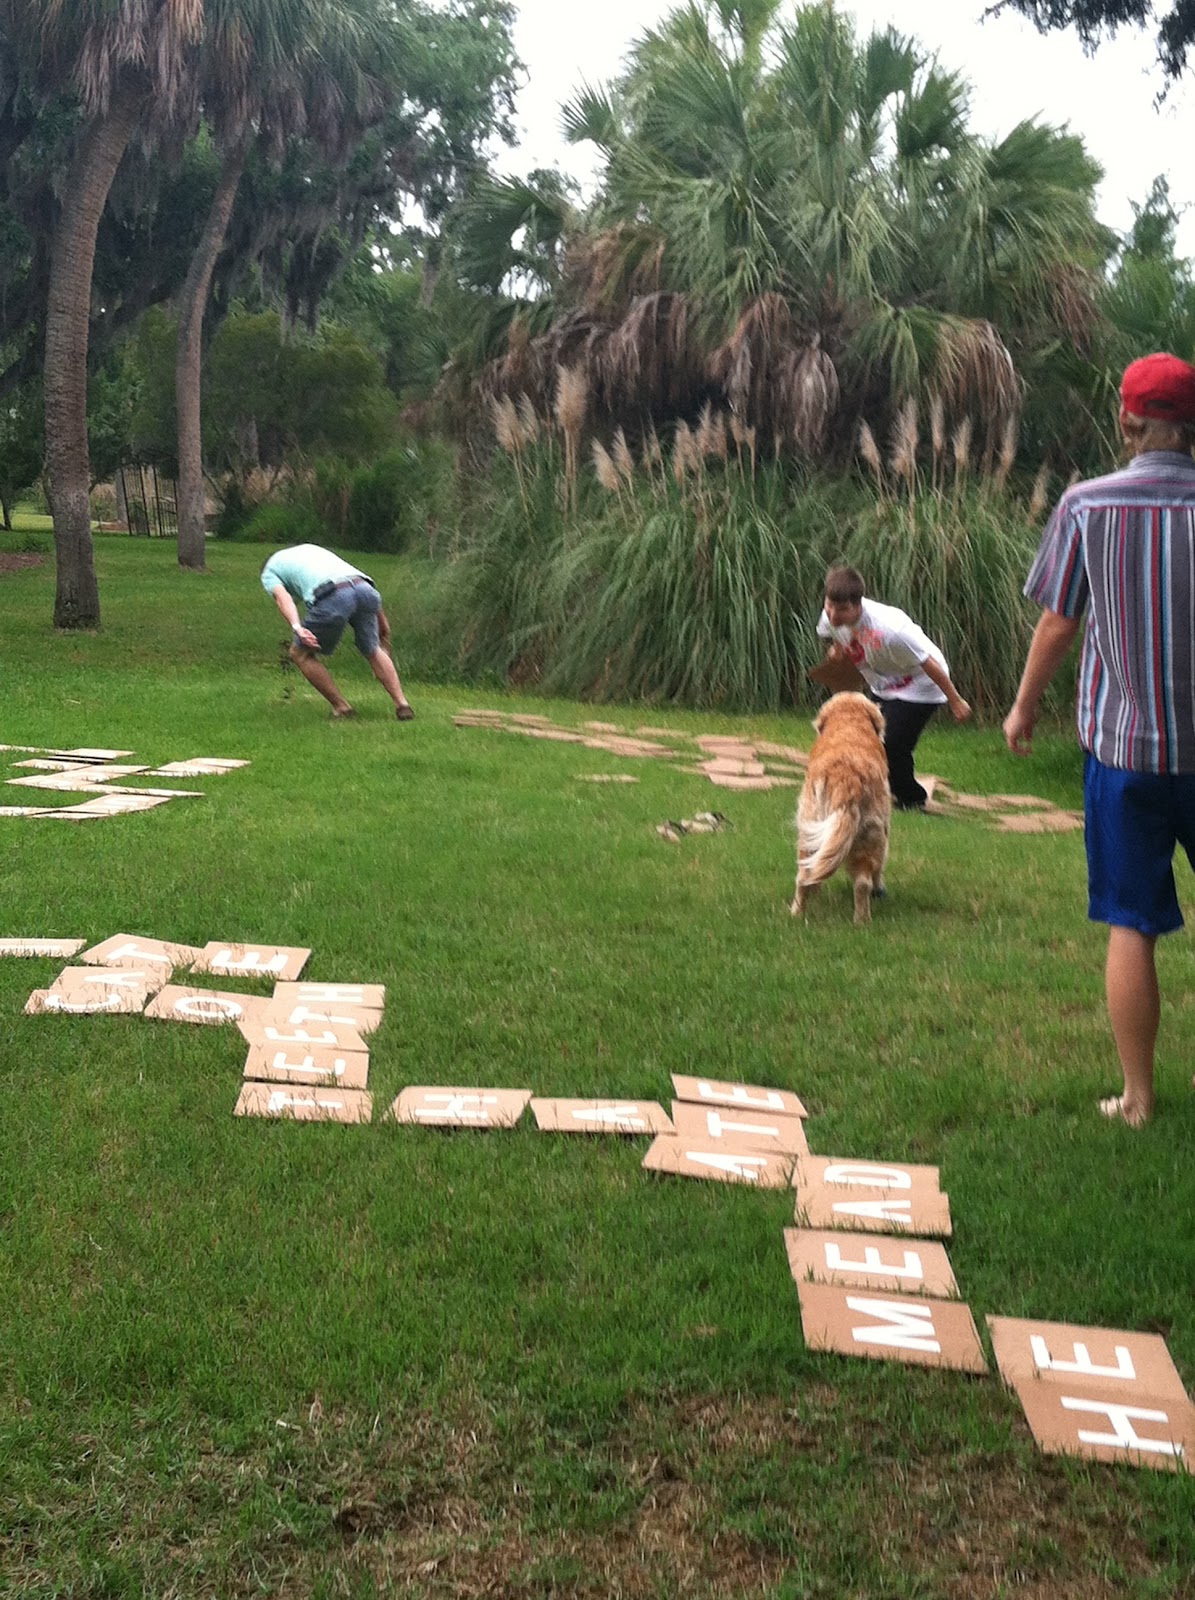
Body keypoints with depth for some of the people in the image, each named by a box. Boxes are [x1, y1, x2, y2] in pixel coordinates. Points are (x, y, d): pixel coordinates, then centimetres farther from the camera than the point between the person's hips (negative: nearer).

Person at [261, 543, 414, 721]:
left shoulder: (269, 573, 26)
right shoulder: (312, 549, 42)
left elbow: (282, 598, 2)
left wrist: (297, 628, -15)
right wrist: (382, 621, 37)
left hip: (332, 599, -5)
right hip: (365, 589, 5)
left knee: (300, 653, 19)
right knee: (372, 650, 27)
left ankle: (341, 708, 17)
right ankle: (401, 703, 14)